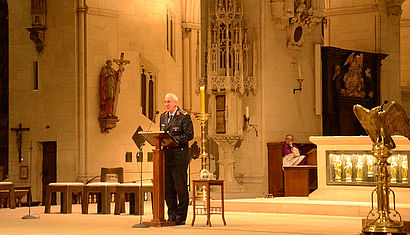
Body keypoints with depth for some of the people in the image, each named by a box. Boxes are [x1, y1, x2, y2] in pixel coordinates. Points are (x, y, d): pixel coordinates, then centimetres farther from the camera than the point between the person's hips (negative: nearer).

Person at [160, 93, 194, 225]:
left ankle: (181, 216, 3)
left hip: (179, 157, -6)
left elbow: (189, 135, -10)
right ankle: (171, 215, 15)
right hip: (166, 157, 7)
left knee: (181, 188, -3)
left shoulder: (184, 117, -4)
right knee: (168, 187, 8)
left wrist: (174, 139, -19)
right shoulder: (163, 117, 17)